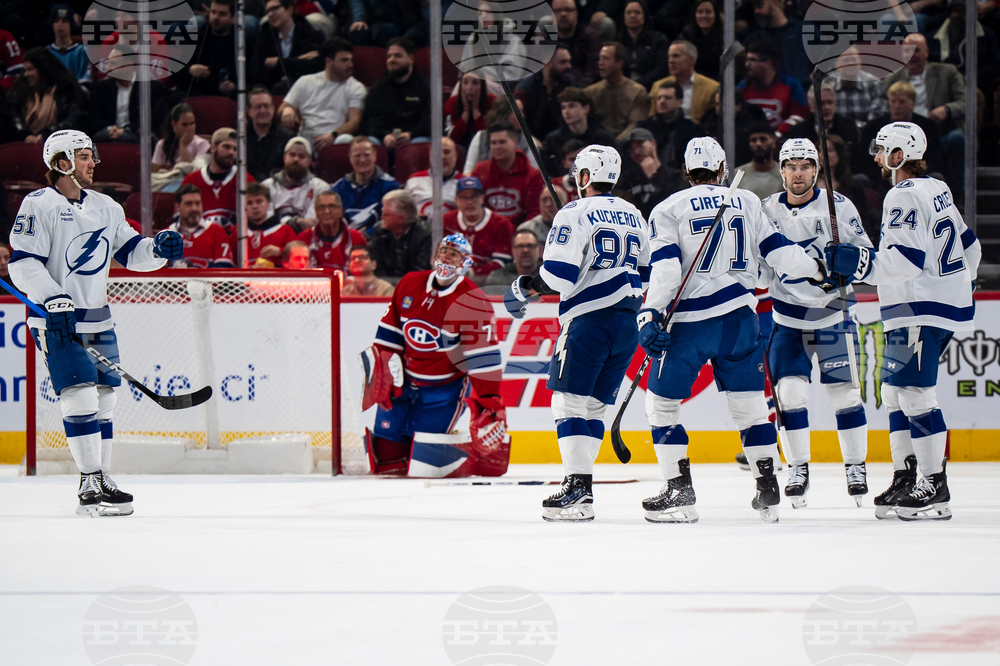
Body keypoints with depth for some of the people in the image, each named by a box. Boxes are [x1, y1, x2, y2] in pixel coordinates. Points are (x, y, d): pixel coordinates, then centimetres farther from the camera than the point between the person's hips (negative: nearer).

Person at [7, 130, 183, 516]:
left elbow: (129, 252, 17)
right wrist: (54, 300, -22)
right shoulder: (39, 206, -8)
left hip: (97, 318, 7)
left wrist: (158, 248, -4)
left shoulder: (106, 208, 13)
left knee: (103, 398, 8)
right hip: (56, 320, -7)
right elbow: (23, 263, -13)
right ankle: (90, 483, -13)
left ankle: (101, 481, 16)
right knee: (80, 394, -14)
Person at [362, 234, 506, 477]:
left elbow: (483, 357, -19)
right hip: (403, 383, 5)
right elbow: (390, 330, 12)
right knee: (385, 456, 1)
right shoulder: (410, 284, 1)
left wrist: (488, 401, -23)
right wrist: (382, 369, 6)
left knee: (424, 462, -15)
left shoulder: (473, 302, -15)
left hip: (443, 390, -5)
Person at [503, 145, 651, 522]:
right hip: (628, 324, 7)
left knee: (570, 400, -6)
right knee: (595, 405, 12)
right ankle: (579, 486, 9)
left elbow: (559, 274, -14)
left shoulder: (575, 214, -5)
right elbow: (647, 275, 21)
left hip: (589, 320, -7)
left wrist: (525, 289, 0)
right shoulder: (635, 217, 18)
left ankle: (578, 488, -16)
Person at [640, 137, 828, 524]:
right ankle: (768, 492, 9)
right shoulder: (747, 203, 9)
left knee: (661, 402, 7)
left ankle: (679, 492, 0)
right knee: (749, 403, 12)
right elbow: (777, 251, 11)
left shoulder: (668, 210, 1)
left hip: (689, 322, -3)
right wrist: (816, 270, 26)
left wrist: (650, 316, -16)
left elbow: (665, 267, -11)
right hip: (740, 318, 3)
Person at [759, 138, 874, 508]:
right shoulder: (766, 211, 1)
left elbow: (866, 252, -3)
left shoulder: (838, 206, -7)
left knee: (844, 391, -2)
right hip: (788, 316, 2)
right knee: (790, 390, -7)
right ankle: (797, 469, 4)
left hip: (833, 311, -2)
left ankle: (856, 467, 11)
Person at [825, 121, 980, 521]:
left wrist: (860, 264, -25)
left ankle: (934, 488, -13)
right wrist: (961, 286, 36)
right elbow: (968, 245, 24)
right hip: (948, 303, 11)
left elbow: (908, 260, -25)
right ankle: (906, 480, 14)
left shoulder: (905, 197, -14)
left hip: (922, 310, -11)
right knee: (895, 392, 13)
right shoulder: (937, 190, 16)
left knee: (915, 393, -11)